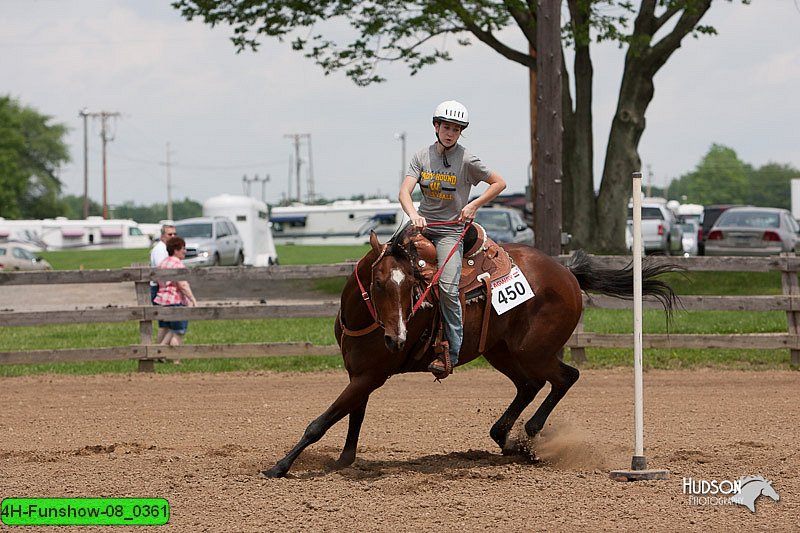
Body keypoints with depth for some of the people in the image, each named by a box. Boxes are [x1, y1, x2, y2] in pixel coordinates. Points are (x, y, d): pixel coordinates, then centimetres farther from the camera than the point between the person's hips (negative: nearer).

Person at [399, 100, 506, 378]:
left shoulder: (467, 160, -4)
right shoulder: (422, 156, 3)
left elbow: (499, 183, 4)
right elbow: (405, 190, -8)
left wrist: (475, 205, -7)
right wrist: (413, 214, -27)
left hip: (450, 230, -4)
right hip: (422, 226, 4)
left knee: (448, 288, -20)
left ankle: (451, 352, -15)